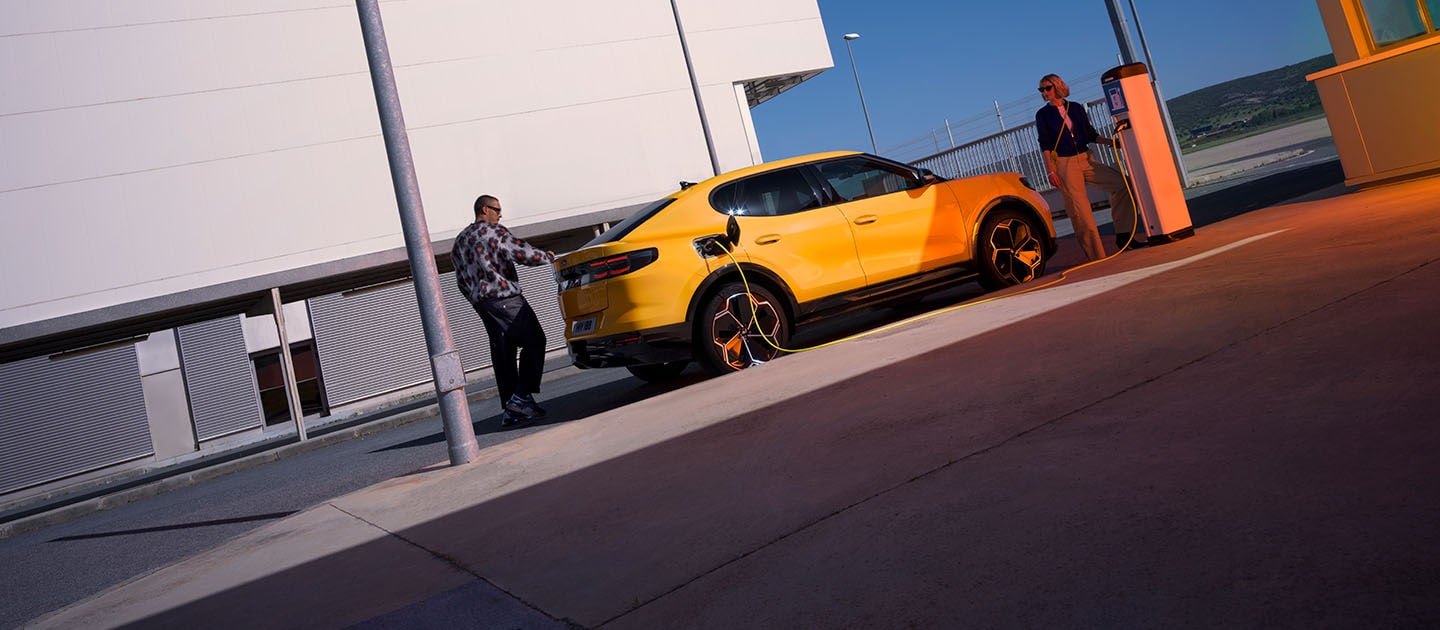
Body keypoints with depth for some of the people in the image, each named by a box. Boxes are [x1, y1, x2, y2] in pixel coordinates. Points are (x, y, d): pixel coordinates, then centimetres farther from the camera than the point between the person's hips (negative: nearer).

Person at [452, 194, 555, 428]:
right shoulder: (494, 231, -4)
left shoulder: (459, 241, 21)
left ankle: (510, 411, 4)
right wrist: (548, 257, 6)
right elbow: (523, 254, -11)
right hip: (503, 297, -8)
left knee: (502, 353, 7)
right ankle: (521, 395, -14)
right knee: (534, 340, -4)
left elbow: (461, 279, 21)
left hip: (480, 301, 8)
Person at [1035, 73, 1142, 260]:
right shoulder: (1042, 114, 2)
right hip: (1064, 165, -4)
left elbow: (1091, 134, 16)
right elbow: (1045, 145, -3)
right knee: (1080, 211, -9)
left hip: (1085, 160, 4)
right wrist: (1050, 171, -11)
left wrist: (1110, 141, 0)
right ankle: (1097, 255, -2)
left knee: (1121, 182, -8)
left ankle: (1123, 235, -1)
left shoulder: (1076, 108, 12)